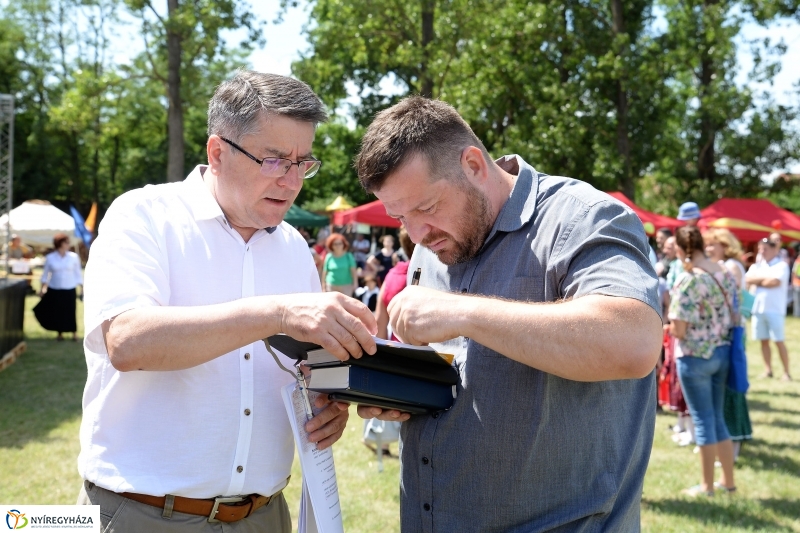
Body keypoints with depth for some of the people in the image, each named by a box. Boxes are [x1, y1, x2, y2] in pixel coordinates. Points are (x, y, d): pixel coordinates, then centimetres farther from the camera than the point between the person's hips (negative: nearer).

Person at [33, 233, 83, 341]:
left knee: (70, 312, -2)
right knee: (57, 312, 3)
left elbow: (78, 273, 5)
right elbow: (46, 274, 8)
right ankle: (60, 333, 19)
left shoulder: (74, 257, 0)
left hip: (70, 290, -1)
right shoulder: (50, 258, -1)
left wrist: (82, 288, 4)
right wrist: (43, 288, 3)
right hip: (54, 290, 1)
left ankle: (74, 333, 11)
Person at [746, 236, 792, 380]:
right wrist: (766, 278, -9)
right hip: (758, 308, 5)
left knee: (779, 341, -4)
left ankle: (786, 372, 1)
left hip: (775, 309, -5)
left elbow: (775, 282, -16)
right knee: (764, 341, 8)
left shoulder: (781, 265, -2)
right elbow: (748, 279, 0)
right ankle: (768, 370, 15)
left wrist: (757, 281, -3)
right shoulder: (756, 266, 15)